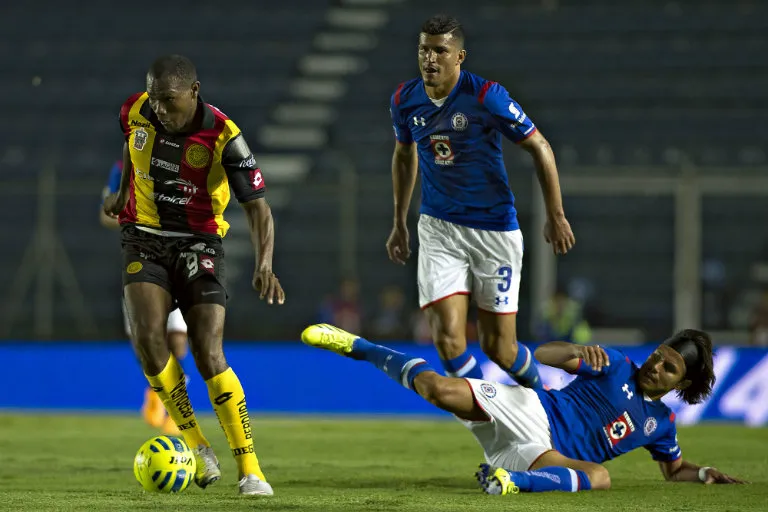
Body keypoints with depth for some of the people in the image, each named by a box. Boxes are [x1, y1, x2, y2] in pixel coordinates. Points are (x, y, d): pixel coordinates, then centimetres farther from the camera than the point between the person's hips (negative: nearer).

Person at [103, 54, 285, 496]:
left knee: (209, 355, -14)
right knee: (148, 336, -21)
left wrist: (265, 265, -33)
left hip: (198, 243, -3)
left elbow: (258, 208, -18)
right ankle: (196, 448, -7)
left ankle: (250, 471, -7)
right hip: (145, 239, 3)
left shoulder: (223, 136, -19)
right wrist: (123, 191, 29)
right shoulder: (137, 112, -8)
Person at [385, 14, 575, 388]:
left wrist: (556, 217, -6)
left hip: (495, 230, -3)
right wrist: (399, 223, 22)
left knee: (498, 348, 1)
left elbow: (538, 147, -8)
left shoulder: (486, 95, -16)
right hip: (438, 228, 3)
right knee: (447, 337, -15)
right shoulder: (405, 99, -2)